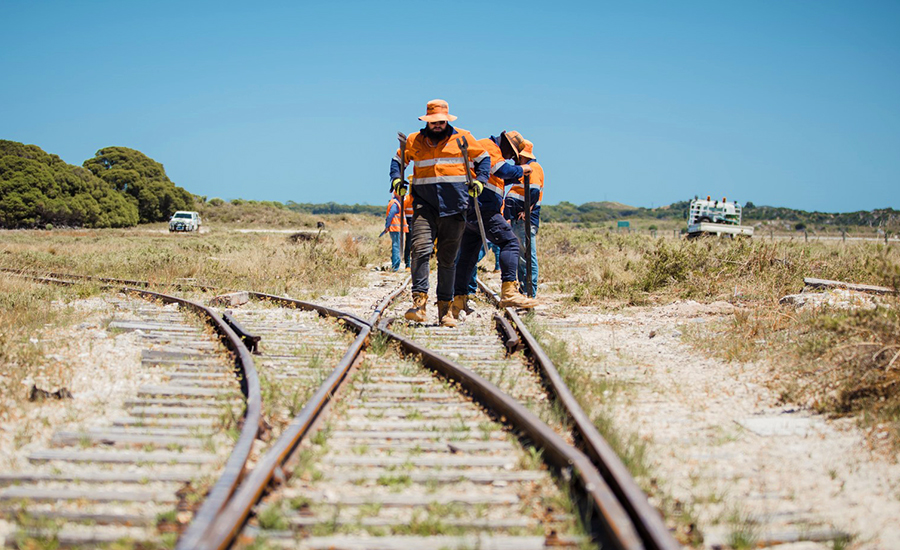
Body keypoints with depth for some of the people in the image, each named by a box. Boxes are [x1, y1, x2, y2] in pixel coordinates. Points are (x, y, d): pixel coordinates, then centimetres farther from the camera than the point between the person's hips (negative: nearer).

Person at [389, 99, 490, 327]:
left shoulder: (462, 138, 7)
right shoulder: (414, 141, 9)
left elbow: (483, 158, 16)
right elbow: (397, 160, 23)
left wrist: (480, 180, 0)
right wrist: (396, 179, 4)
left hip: (454, 207, 0)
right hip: (424, 205, 0)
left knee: (448, 258, 4)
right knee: (421, 249, -20)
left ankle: (445, 308, 11)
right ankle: (419, 303, -22)